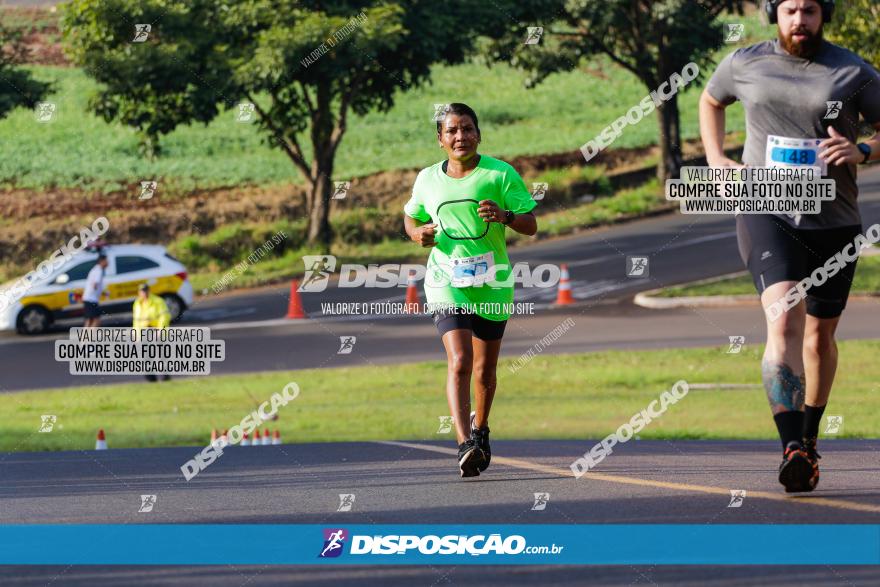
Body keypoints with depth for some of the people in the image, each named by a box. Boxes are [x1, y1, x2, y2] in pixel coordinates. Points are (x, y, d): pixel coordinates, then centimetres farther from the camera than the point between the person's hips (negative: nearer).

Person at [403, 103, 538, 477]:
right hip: (447, 283, 0)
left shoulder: (500, 174, -3)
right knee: (459, 363, -18)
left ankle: (479, 429, 40)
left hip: (492, 284, 0)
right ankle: (465, 446, -26)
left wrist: (504, 216, -24)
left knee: (484, 369, 13)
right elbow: (410, 217, 23)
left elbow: (530, 225, -4)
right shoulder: (427, 180, 5)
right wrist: (418, 232, 0)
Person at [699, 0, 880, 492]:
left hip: (833, 219, 1)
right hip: (766, 213, -1)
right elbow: (711, 102, 26)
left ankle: (809, 439, 38)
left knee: (820, 336, 15)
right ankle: (792, 450, -33)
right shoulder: (745, 64, 5)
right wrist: (716, 160, 11)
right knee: (784, 321, -23)